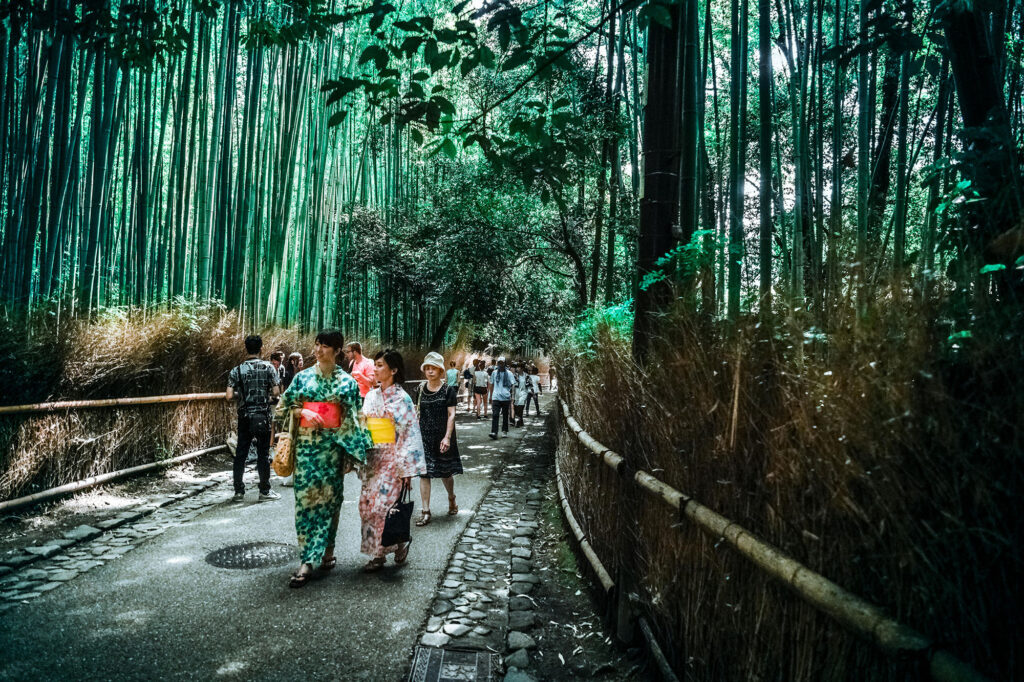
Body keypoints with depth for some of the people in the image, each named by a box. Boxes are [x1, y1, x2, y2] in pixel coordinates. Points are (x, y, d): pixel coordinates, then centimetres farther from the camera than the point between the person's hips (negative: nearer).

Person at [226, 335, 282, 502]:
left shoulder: (237, 370, 0)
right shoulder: (269, 367, -5)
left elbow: (230, 396, -6)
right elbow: (276, 392, -8)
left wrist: (241, 395, 14)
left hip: (245, 416, 2)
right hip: (264, 415, -2)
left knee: (241, 453, 11)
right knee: (263, 453, 3)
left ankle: (239, 490, 16)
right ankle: (264, 491, 8)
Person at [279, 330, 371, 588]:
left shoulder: (347, 381, 3)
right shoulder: (303, 377, 7)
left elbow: (355, 417, 3)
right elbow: (285, 406, 11)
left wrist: (353, 449, -3)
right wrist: (303, 413, -9)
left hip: (334, 445, -1)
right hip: (307, 443, 1)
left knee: (330, 497, 5)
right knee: (306, 497, -3)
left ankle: (327, 551, 18)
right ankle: (307, 561, 1)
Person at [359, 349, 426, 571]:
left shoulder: (402, 399, -10)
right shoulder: (371, 396, 9)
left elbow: (410, 433, -11)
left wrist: (407, 469, -13)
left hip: (392, 460, -6)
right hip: (373, 459, 6)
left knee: (382, 506, -7)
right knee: (367, 504, 5)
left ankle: (400, 542, 17)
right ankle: (378, 552, 18)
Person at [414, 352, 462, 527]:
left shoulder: (448, 390, -4)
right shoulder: (421, 390, 5)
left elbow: (451, 415, -7)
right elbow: (417, 414, 10)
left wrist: (447, 437, -14)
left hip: (442, 436, -2)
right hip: (425, 436, 2)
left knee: (445, 472, 9)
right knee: (424, 472, -3)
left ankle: (452, 500, 37)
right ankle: (425, 511, 4)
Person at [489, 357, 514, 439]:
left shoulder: (509, 373, 4)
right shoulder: (494, 373, 9)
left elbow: (511, 386, 4)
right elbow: (491, 385, 14)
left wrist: (511, 397, -4)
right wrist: (491, 396, 11)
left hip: (506, 397, 0)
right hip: (496, 397, 0)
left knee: (505, 415, 9)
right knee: (495, 415, -13)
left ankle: (504, 431, 22)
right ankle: (494, 432, -19)